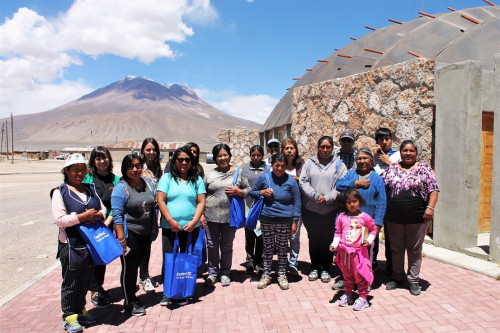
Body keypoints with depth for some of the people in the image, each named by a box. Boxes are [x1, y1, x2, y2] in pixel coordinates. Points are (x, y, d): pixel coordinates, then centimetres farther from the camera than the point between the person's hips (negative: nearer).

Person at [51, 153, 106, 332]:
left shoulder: (90, 189, 11)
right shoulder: (60, 192, -7)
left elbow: (103, 209, 14)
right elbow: (59, 219, -15)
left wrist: (97, 215, -7)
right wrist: (83, 216, -20)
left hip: (91, 242, 6)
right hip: (71, 244, -6)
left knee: (86, 280, 16)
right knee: (71, 282, 6)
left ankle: (80, 310, 33)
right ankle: (69, 316, 21)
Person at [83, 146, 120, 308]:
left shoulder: (115, 179, 6)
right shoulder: (88, 178, -3)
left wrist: (107, 221, -9)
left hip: (107, 224, 3)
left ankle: (99, 287, 32)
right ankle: (94, 292, 13)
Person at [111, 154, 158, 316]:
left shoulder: (147, 183, 6)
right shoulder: (121, 188, -12)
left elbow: (153, 207, 13)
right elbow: (117, 215, -16)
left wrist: (153, 229, 10)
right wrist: (121, 238, -19)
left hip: (145, 234, 6)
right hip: (129, 234, -6)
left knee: (135, 266, 19)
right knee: (128, 268, 5)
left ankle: (133, 298, 36)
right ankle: (129, 304, 22)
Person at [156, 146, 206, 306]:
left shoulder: (197, 179, 8)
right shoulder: (167, 178, 4)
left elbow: (201, 202, 3)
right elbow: (160, 200, -3)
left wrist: (194, 222, -10)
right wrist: (171, 221, -11)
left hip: (191, 227, 1)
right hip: (169, 227, -1)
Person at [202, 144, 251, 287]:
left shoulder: (238, 172, 4)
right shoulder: (209, 174, 6)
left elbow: (248, 189, 7)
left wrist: (239, 192, -13)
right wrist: (201, 214, 1)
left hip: (230, 216, -1)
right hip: (211, 215, 1)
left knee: (227, 246, 10)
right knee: (212, 245, 9)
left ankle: (225, 273, 26)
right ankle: (213, 273, 26)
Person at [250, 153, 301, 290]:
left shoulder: (291, 181, -2)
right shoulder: (263, 178, 0)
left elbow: (297, 202, 2)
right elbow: (252, 192, 11)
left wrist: (295, 221, -2)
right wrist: (262, 192, -10)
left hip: (284, 220, -1)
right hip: (267, 219, 1)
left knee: (283, 248, 10)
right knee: (267, 248, 11)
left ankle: (282, 275, 26)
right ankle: (266, 275, 25)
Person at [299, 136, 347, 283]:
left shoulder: (339, 164, 3)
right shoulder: (309, 163, 4)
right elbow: (303, 181, -2)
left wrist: (327, 198, -15)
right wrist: (316, 196, -14)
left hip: (331, 210, -1)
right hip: (310, 210, 1)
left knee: (328, 240, 6)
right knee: (313, 239, 10)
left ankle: (326, 269, 23)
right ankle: (315, 267, 26)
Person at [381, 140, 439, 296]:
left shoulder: (424, 168, 2)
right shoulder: (392, 168, 8)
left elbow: (434, 189, -3)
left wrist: (430, 207, -16)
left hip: (417, 218, -2)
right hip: (394, 218, 2)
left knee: (414, 249, 8)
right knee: (396, 249, 13)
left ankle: (413, 280, 22)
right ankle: (397, 277, 29)